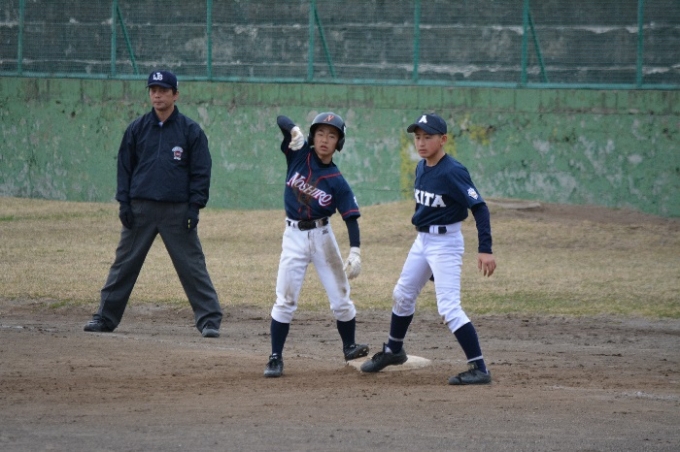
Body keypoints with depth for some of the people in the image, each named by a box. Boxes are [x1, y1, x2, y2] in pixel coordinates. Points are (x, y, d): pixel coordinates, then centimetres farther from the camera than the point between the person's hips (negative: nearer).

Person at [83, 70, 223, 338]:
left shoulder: (191, 131, 2)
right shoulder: (137, 129, 8)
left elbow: (201, 172, 2)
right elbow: (124, 167, 11)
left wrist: (195, 206, -7)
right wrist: (124, 202, 1)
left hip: (177, 211, -2)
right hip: (140, 208, 2)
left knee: (192, 266, -3)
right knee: (124, 265, 5)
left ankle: (210, 320, 0)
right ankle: (105, 317, 11)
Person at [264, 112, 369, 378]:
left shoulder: (337, 182, -8)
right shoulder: (300, 155, -5)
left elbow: (351, 218, -10)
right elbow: (281, 121, -8)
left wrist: (355, 251, -23)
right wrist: (294, 132, -30)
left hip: (322, 236, 0)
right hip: (294, 235, 0)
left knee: (340, 299, 7)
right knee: (285, 299, -4)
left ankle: (349, 347, 28)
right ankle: (275, 358, 1)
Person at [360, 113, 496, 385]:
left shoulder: (452, 172, -21)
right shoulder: (422, 168, 4)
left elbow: (479, 208, -23)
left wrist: (485, 249, -30)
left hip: (445, 243, -9)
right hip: (422, 240, 9)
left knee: (448, 307, -16)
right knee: (402, 295, 21)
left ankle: (479, 369, -14)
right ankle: (393, 351, 44)